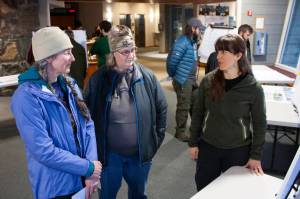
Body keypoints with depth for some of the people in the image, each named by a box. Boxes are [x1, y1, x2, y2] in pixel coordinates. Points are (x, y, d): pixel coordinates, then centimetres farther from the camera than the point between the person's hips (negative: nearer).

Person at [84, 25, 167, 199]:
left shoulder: (147, 77, -7)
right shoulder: (98, 80, -11)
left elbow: (162, 108, 2)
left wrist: (156, 138, 2)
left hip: (140, 153, 1)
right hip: (109, 154, -1)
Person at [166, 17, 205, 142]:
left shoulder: (193, 42, 9)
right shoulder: (183, 42, -19)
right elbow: (172, 60, -19)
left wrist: (193, 76, 12)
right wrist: (173, 75, -5)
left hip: (192, 79, 9)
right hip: (183, 80, -9)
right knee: (184, 107, 1)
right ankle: (180, 132, 15)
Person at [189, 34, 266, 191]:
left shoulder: (253, 88, -13)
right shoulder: (208, 81, -8)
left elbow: (259, 123, -5)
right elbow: (197, 113, 1)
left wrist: (256, 155, -4)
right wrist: (193, 143, 3)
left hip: (238, 150, -2)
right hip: (207, 147, 2)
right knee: (203, 189, 15)